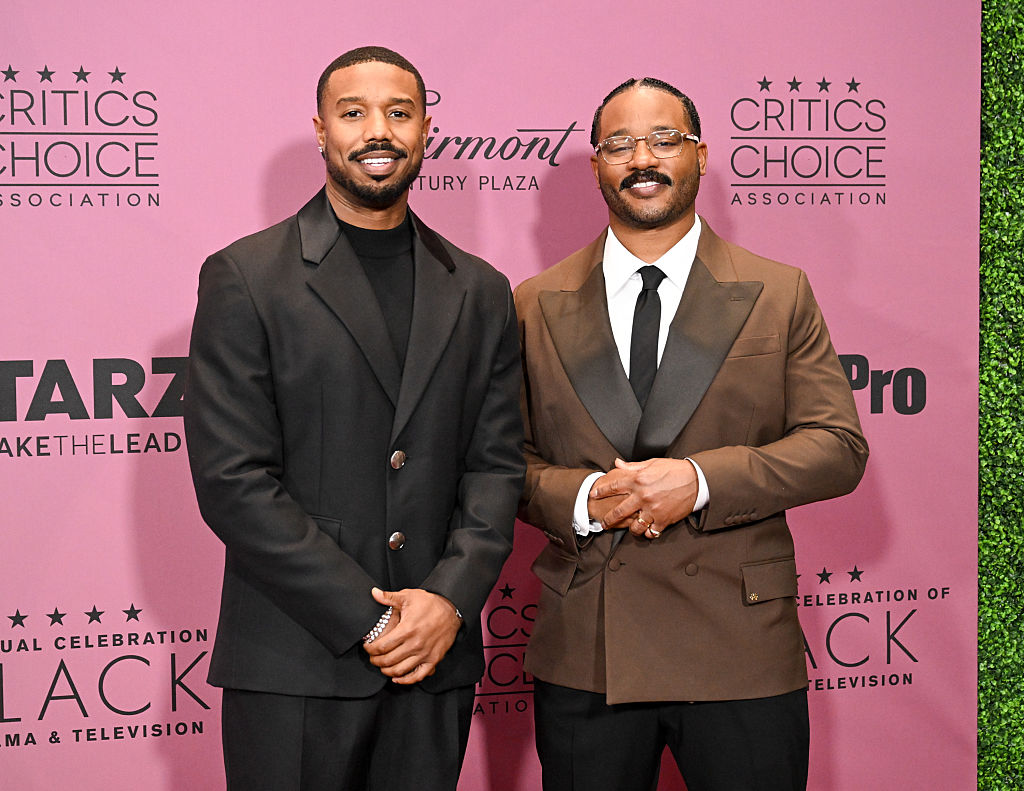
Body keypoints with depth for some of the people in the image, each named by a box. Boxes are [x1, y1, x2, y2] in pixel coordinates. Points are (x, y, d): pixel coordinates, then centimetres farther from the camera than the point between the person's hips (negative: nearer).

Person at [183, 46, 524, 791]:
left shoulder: (480, 292, 10)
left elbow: (497, 465, 7)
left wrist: (451, 599, -10)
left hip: (437, 661, 3)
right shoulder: (244, 278, -3)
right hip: (294, 670, -3)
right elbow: (232, 480, -9)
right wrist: (368, 620, -12)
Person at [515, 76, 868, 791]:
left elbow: (839, 447, -2)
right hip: (581, 656, 1)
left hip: (741, 651, -1)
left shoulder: (779, 294, 4)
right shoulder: (535, 305, 7)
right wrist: (583, 498, -14)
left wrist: (700, 480, -16)